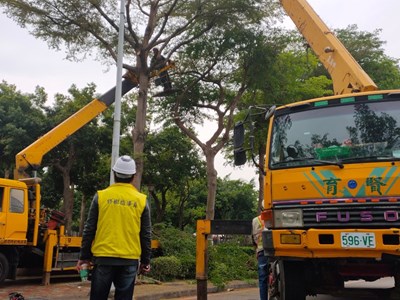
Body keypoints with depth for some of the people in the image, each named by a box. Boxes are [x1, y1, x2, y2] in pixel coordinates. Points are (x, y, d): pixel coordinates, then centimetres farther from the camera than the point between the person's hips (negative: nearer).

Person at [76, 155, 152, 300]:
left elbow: (89, 230, 1)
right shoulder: (141, 200, 1)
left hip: (103, 258, 0)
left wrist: (84, 256, 10)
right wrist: (145, 261, 13)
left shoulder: (101, 196, -1)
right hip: (130, 260, 1)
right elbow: (146, 235, 3)